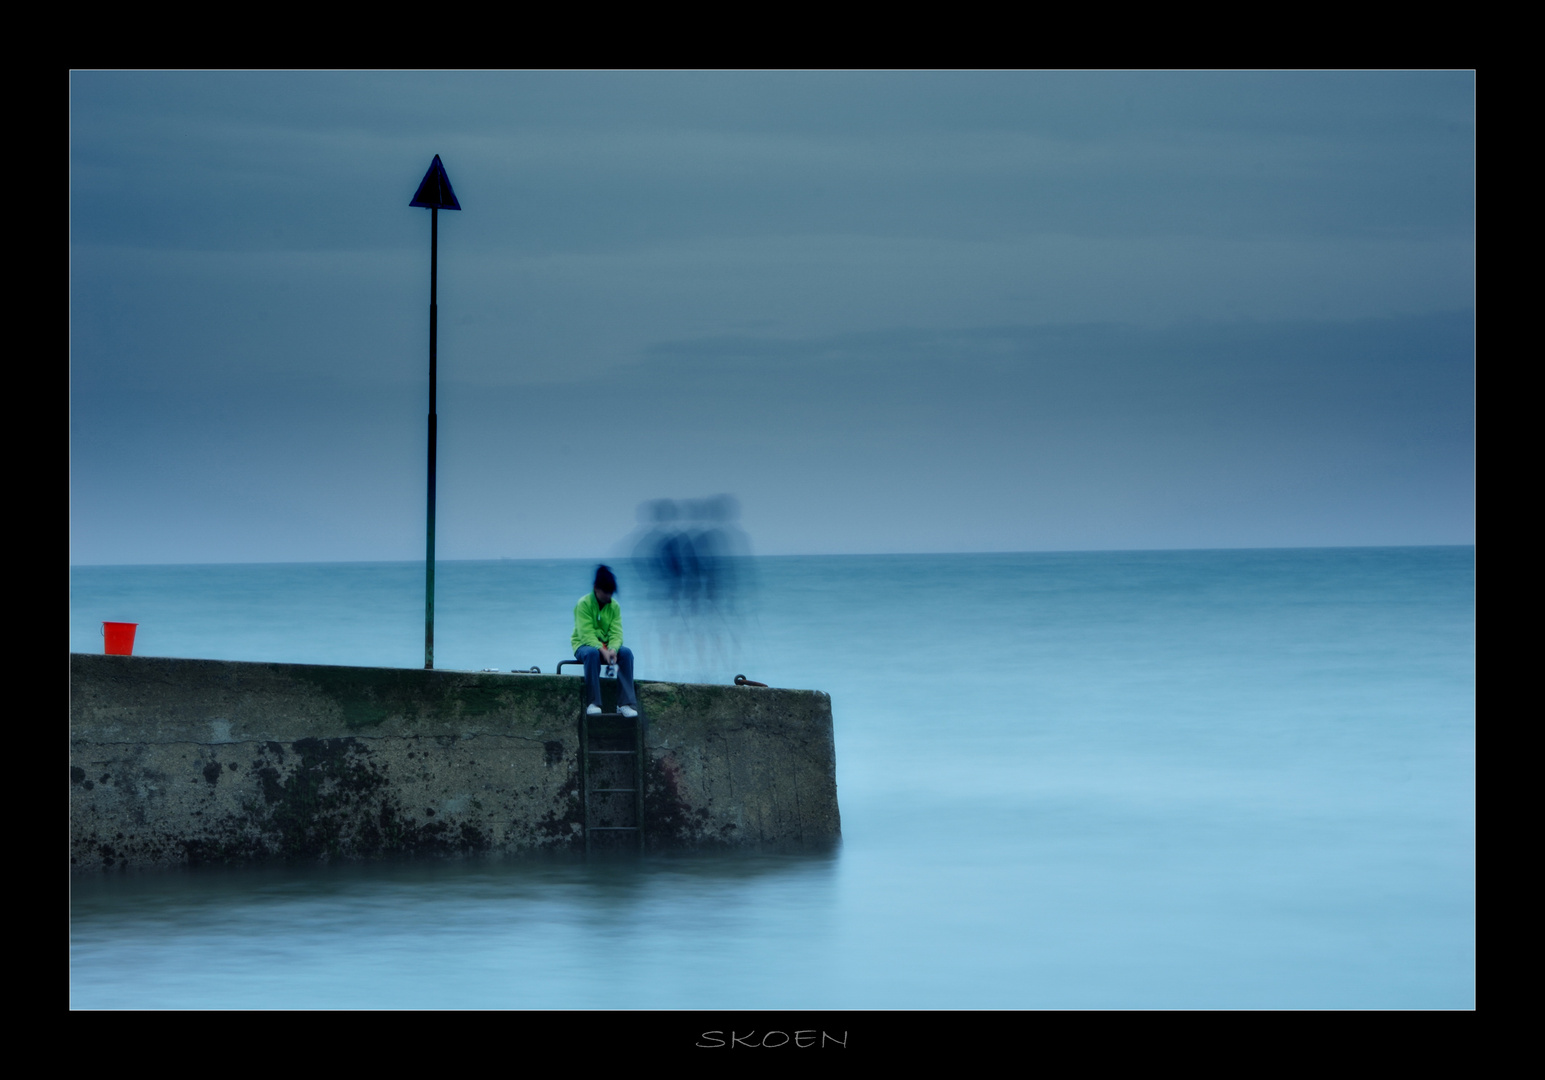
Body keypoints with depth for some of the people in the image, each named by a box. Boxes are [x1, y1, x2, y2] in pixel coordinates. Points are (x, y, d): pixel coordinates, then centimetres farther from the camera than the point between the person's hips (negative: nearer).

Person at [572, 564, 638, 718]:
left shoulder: (614, 606, 3)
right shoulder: (584, 604, -12)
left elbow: (616, 633, -6)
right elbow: (586, 634, -21)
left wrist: (613, 649, -28)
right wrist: (602, 650, -35)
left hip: (606, 646, 4)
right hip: (584, 646, -4)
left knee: (626, 652, -27)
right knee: (592, 653, -40)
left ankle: (625, 703, -29)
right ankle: (592, 703, -38)